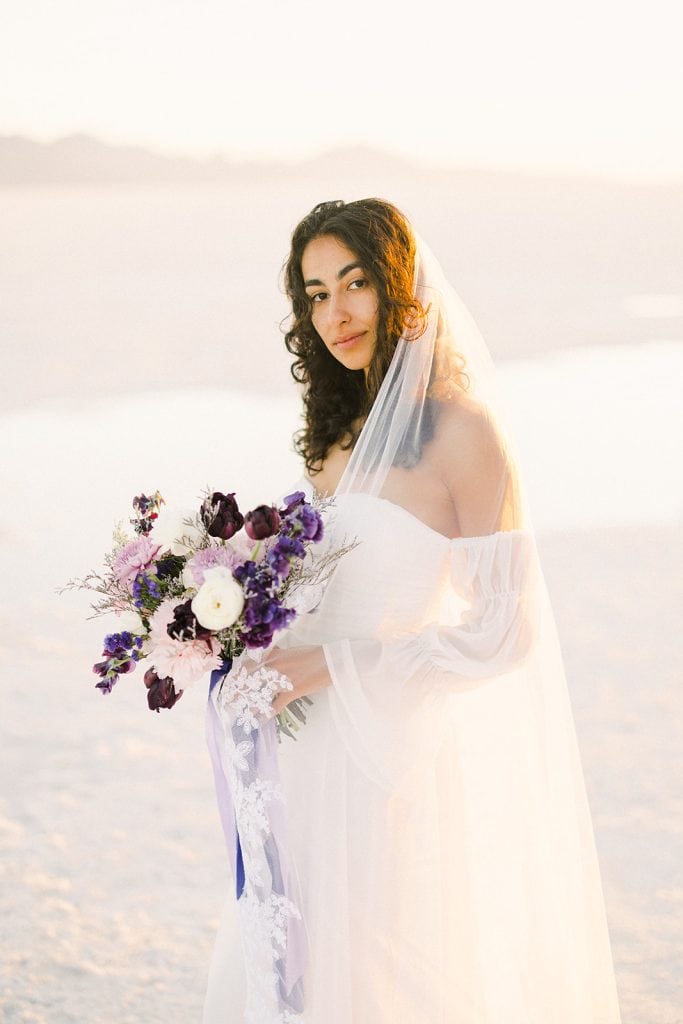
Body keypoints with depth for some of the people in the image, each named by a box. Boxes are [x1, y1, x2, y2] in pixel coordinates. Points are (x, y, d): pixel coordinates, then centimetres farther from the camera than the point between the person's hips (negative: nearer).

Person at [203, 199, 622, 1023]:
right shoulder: (346, 427, 8)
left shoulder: (462, 429, -15)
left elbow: (504, 630, -18)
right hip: (323, 745, 7)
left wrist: (332, 667, -18)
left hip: (404, 747, -7)